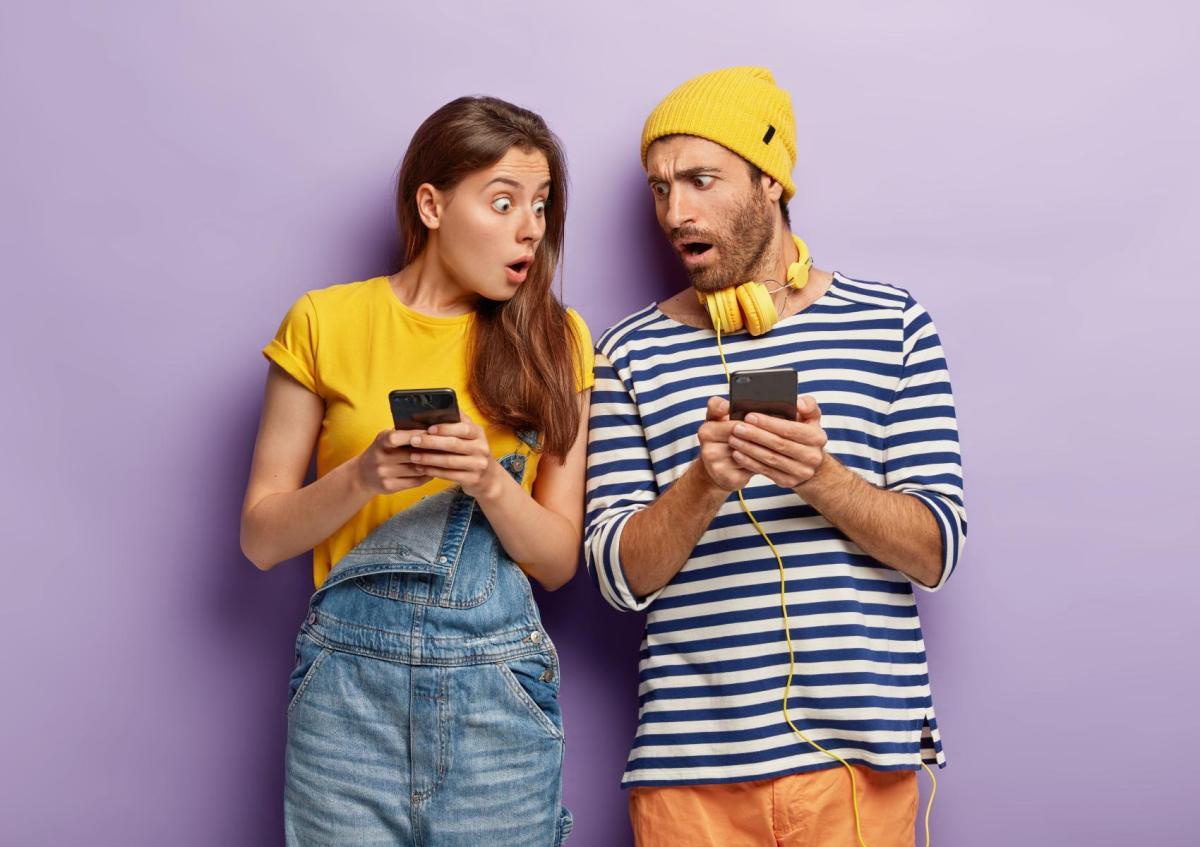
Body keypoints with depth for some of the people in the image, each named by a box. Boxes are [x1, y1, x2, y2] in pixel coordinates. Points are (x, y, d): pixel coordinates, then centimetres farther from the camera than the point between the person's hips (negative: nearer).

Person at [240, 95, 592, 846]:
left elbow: (559, 561, 3)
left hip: (499, 682, 1)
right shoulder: (326, 322, 0)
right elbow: (261, 538, 1)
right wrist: (363, 476, -17)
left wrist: (489, 479, -16)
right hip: (351, 671, -1)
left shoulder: (554, 340, 4)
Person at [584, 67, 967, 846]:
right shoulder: (632, 354, 4)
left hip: (861, 751, 0)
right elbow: (622, 577, -2)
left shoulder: (891, 324, 3)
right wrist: (703, 484, -20)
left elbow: (937, 553, -2)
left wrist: (823, 480, -19)